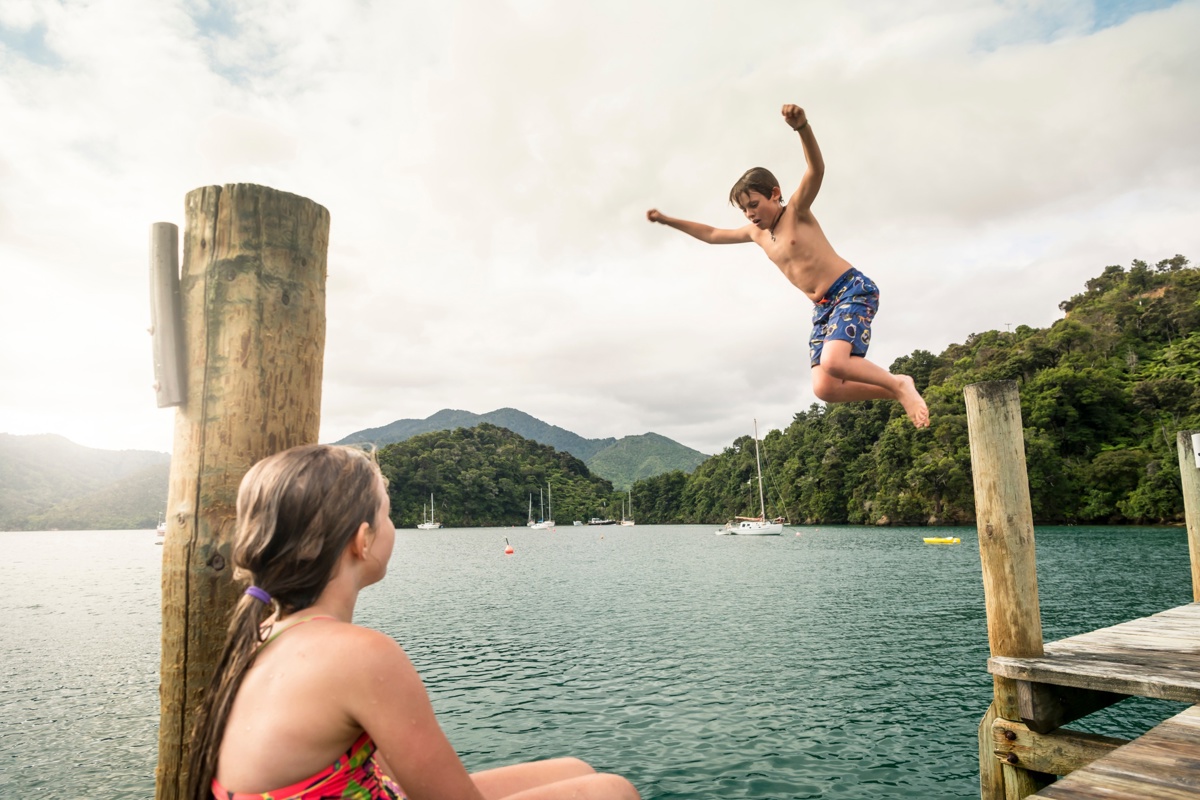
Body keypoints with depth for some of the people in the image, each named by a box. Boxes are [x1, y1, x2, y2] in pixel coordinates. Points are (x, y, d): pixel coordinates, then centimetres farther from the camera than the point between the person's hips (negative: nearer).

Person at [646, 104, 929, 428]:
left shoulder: (797, 211, -5)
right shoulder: (756, 233, 14)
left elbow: (816, 169, -25)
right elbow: (712, 235, 27)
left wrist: (802, 126, -42)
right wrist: (667, 220, 26)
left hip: (853, 290, -7)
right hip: (823, 307, 7)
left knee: (833, 362, -31)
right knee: (825, 388, -8)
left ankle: (899, 384, -7)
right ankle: (894, 393, 11)